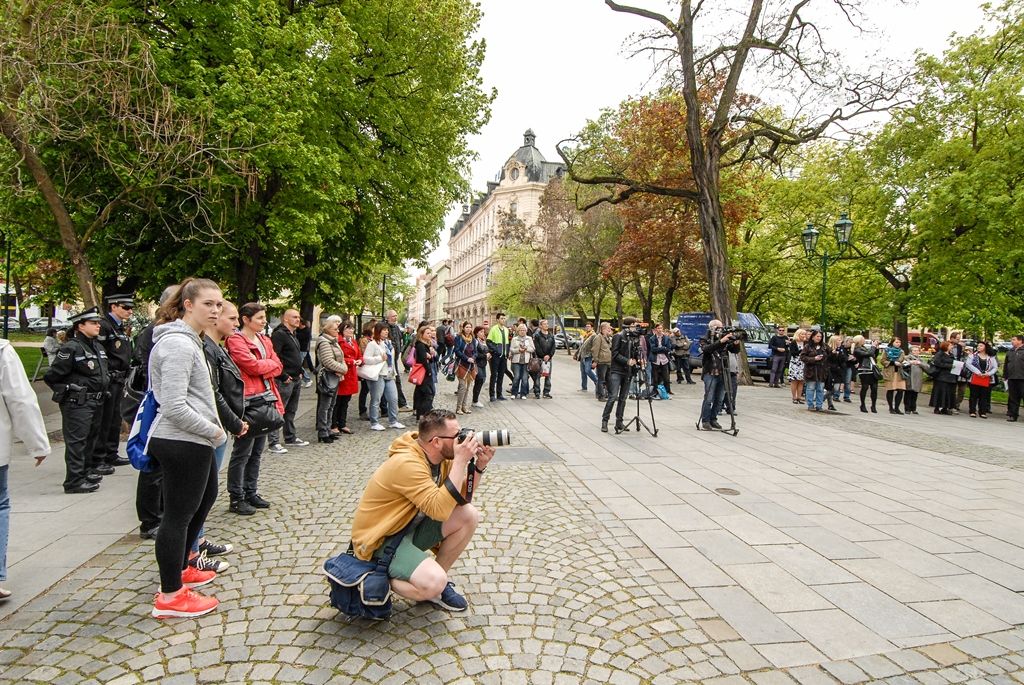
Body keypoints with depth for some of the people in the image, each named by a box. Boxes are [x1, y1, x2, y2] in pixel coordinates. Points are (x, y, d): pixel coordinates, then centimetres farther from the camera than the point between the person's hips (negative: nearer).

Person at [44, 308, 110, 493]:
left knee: (91, 437, 19)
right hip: (77, 403, -9)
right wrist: (67, 392, -6)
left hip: (96, 401, 9)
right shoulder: (71, 348, -14)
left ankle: (88, 468, 34)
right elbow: (51, 376, -13)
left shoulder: (98, 347, 13)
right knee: (76, 441, -6)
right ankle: (74, 481, -2)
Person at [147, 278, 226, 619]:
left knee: (206, 497, 24)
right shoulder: (178, 344, -20)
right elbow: (175, 408, -25)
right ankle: (169, 596, 13)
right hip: (182, 443, -11)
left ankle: (180, 568, 39)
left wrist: (213, 430, 11)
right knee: (178, 514, -1)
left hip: (191, 441, 11)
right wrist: (214, 430, -14)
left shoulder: (187, 339, 13)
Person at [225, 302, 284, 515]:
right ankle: (236, 499, 9)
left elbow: (278, 367, 8)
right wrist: (269, 363, -1)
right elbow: (253, 365, -19)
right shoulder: (236, 341, -9)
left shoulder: (264, 340, 16)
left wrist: (262, 367, -9)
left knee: (256, 451, 14)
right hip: (248, 401, -8)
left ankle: (251, 493, 25)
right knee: (242, 452, -1)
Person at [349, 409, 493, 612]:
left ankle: (439, 580, 7)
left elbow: (463, 497, 4)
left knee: (469, 516, -5)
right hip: (380, 541, -9)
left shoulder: (440, 456, -3)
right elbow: (440, 509, -36)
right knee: (434, 583, -30)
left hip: (410, 526, 9)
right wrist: (460, 461, -33)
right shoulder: (407, 463, -29)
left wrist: (479, 466, -12)